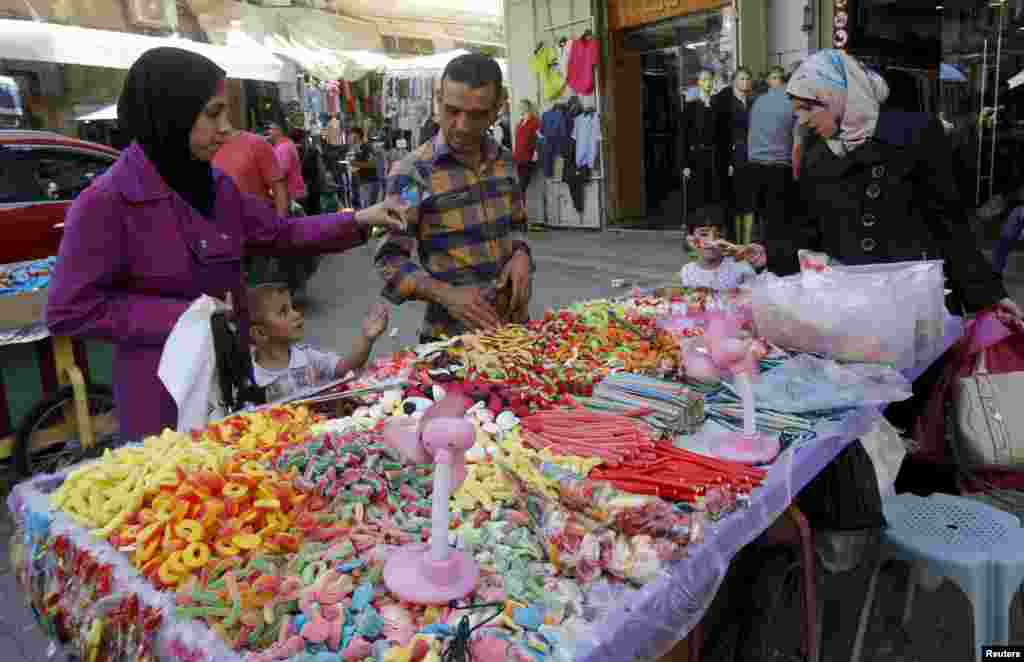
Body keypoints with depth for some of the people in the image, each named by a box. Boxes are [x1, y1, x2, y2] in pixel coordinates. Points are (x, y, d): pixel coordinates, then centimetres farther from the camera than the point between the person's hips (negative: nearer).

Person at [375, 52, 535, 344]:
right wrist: (445, 293, -28)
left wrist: (520, 253, -6)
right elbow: (390, 262, -13)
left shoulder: (504, 161, 3)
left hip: (516, 321, 6)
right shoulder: (411, 173, -13)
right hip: (453, 334, -5)